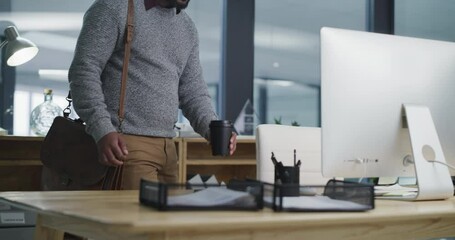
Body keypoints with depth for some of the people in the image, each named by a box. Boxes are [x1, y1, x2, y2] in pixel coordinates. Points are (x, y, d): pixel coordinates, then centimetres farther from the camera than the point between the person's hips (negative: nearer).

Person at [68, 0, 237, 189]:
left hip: (167, 147, 7)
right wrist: (103, 130, -21)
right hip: (123, 145, -7)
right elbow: (83, 71, -10)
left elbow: (193, 91, 15)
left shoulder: (187, 28, 17)